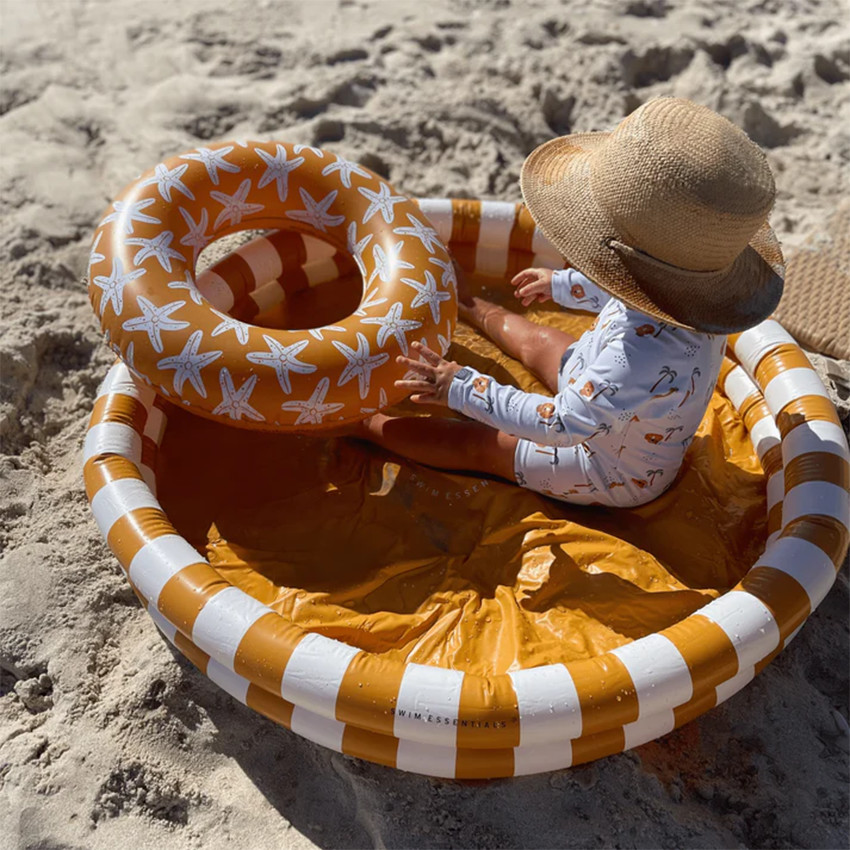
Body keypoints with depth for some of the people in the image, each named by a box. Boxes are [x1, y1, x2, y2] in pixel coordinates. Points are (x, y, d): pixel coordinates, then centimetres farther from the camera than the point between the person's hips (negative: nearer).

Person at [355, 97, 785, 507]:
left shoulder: (646, 357, -49)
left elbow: (561, 424, -36)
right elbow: (624, 296, 4)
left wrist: (463, 388, -29)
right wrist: (563, 285, 19)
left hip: (615, 475, -7)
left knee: (472, 443, 1)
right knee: (536, 341, 25)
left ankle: (363, 421, 17)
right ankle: (464, 308, 51)